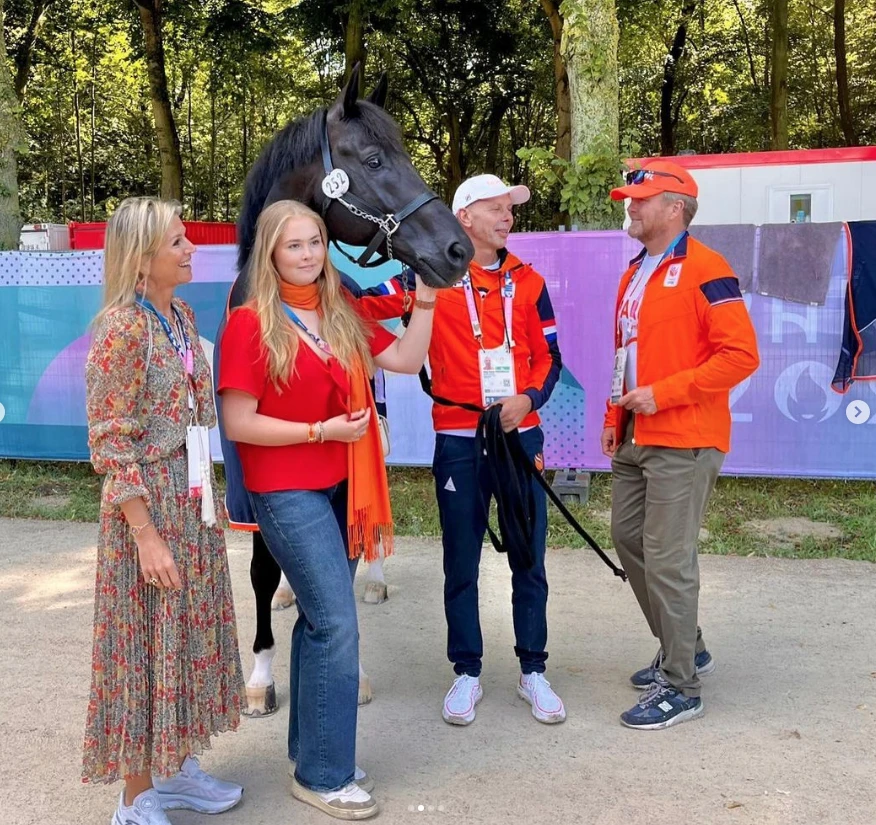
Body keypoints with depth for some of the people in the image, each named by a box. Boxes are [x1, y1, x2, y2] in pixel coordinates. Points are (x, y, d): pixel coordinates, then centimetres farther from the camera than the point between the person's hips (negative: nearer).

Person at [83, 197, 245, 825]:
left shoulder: (181, 315, 8)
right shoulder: (122, 327, -16)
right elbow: (111, 442, -17)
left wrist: (208, 496, 14)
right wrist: (146, 535, -19)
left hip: (193, 498, 8)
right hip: (148, 503, -8)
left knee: (188, 633, 16)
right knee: (148, 642, 3)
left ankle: (178, 768, 32)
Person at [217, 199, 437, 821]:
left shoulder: (342, 313, 8)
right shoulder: (252, 324, -11)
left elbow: (406, 360, 5)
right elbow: (238, 425, -14)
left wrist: (427, 300, -2)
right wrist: (321, 430, -17)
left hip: (341, 486, 7)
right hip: (288, 494, -7)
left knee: (321, 619, 14)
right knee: (337, 624, -8)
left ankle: (311, 749, 28)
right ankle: (324, 775, 6)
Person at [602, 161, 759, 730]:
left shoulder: (704, 271, -12)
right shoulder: (635, 274, 15)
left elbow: (741, 354, -17)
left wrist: (663, 394, -20)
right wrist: (614, 417, 16)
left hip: (683, 444, -9)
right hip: (634, 442, 9)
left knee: (667, 559, -6)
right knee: (629, 540, 15)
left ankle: (681, 687, 9)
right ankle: (685, 648, 33)